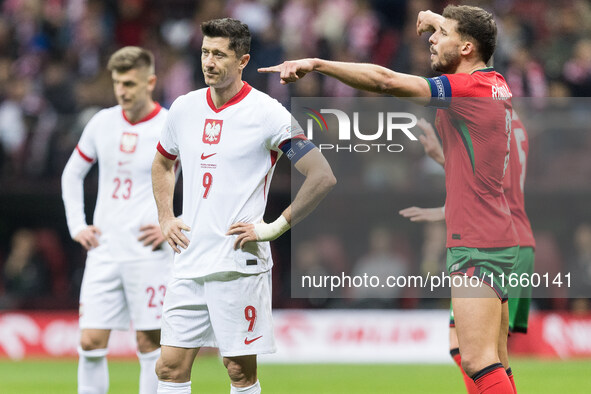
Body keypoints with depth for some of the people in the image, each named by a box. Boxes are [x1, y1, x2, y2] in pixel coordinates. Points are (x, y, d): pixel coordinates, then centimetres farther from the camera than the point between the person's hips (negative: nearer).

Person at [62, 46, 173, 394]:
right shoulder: (102, 123, 8)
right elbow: (72, 174, 23)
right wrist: (77, 225, 11)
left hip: (149, 254, -4)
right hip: (104, 251, 4)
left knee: (150, 343, -1)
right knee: (91, 343, -1)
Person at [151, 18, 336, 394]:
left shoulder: (267, 113, -8)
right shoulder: (185, 108, 10)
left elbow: (322, 177, -9)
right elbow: (163, 164, 30)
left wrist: (276, 227, -10)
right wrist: (165, 217, 16)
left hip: (239, 263, -5)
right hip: (189, 261, 5)